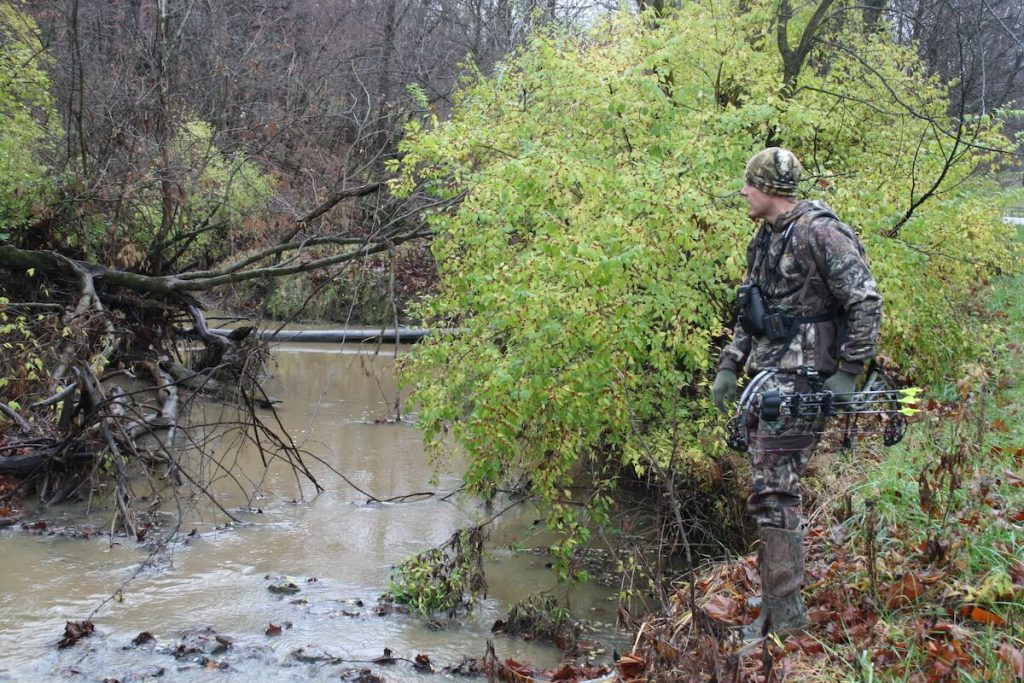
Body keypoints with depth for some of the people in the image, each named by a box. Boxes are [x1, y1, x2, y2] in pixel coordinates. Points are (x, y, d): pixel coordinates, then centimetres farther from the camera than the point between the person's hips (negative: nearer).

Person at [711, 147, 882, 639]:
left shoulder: (818, 233, -13)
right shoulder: (765, 240, 16)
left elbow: (867, 302, -15)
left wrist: (849, 372, -17)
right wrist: (729, 365, 16)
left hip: (801, 377, -9)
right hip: (766, 378, 9)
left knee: (773, 492, -12)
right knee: (771, 488, 14)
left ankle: (784, 616, -7)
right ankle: (778, 594, 26)